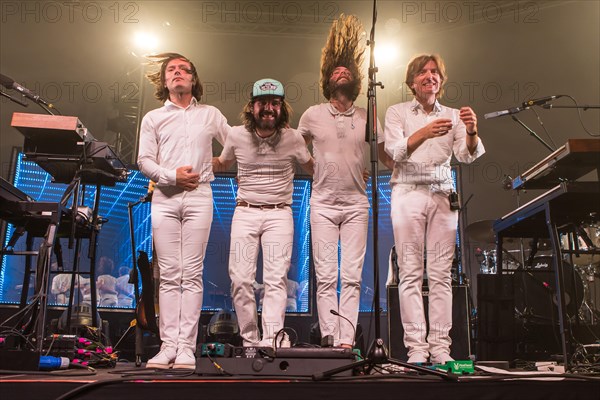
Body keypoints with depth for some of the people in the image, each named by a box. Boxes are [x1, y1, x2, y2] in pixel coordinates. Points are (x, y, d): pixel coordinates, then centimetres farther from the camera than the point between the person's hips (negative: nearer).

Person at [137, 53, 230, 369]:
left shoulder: (211, 115, 18)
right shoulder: (153, 118, 17)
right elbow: (144, 161, 7)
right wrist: (171, 176, -8)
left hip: (199, 197, -1)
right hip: (164, 198, 1)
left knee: (191, 274, -6)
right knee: (169, 275, -2)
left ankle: (186, 347, -6)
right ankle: (168, 345, -1)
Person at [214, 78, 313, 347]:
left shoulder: (293, 139, 0)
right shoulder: (237, 135, 3)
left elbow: (312, 168, 18)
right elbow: (221, 165, 23)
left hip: (279, 214, -1)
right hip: (245, 212, 1)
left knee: (276, 279, -12)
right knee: (240, 279, -5)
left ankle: (270, 341, -16)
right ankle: (250, 341, 6)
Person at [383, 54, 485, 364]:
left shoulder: (453, 116, 17)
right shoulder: (397, 112, 11)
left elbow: (468, 156, 4)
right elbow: (394, 151, -5)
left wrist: (471, 132, -17)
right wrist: (424, 133, -21)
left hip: (443, 195, 2)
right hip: (408, 192, -2)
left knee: (441, 274, -3)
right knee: (411, 273, -7)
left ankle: (440, 346, -1)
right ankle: (416, 347, -6)